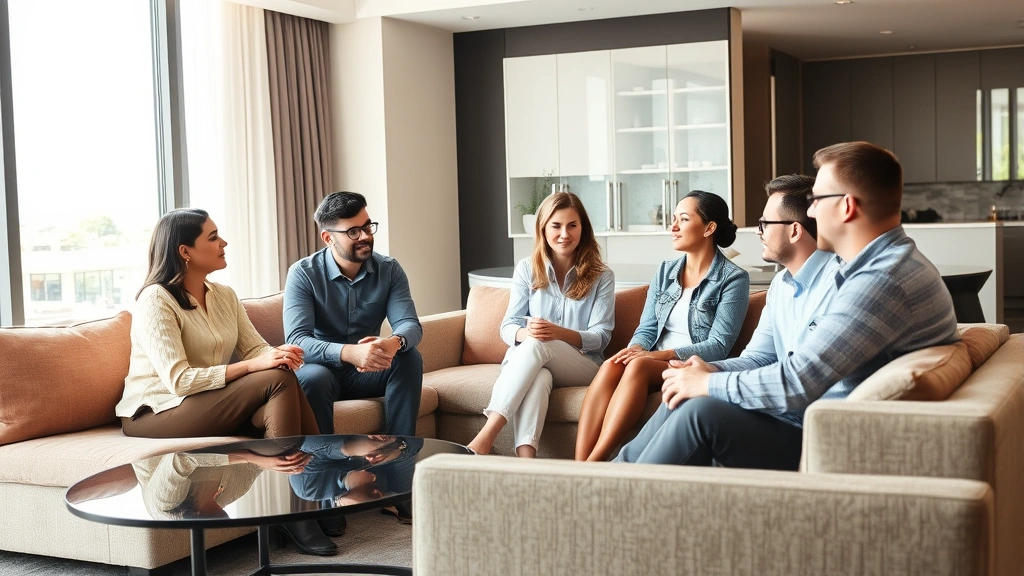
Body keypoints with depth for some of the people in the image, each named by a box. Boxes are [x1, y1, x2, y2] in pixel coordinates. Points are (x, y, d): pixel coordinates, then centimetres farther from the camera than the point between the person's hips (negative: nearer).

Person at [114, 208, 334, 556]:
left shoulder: (224, 296, 9)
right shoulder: (155, 300, -14)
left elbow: (255, 347, 2)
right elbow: (179, 381, -22)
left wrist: (279, 354, -23)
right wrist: (252, 366, -29)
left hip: (210, 402, 6)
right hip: (156, 412, -6)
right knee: (278, 380, -25)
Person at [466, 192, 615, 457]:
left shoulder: (601, 277, 4)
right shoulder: (527, 269, 9)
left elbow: (601, 336, -4)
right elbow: (508, 327, 4)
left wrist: (559, 333, -24)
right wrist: (525, 333, -23)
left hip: (583, 365, -1)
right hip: (528, 362, 1)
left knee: (537, 345, -35)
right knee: (538, 378, -38)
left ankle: (486, 436, -44)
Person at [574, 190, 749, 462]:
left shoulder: (733, 279, -3)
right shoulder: (665, 271, 15)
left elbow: (719, 346, -10)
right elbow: (647, 328, 9)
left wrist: (659, 355, -21)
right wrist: (635, 350, -16)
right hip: (654, 361, 5)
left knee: (638, 366, -35)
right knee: (611, 366, -30)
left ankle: (592, 465, -40)